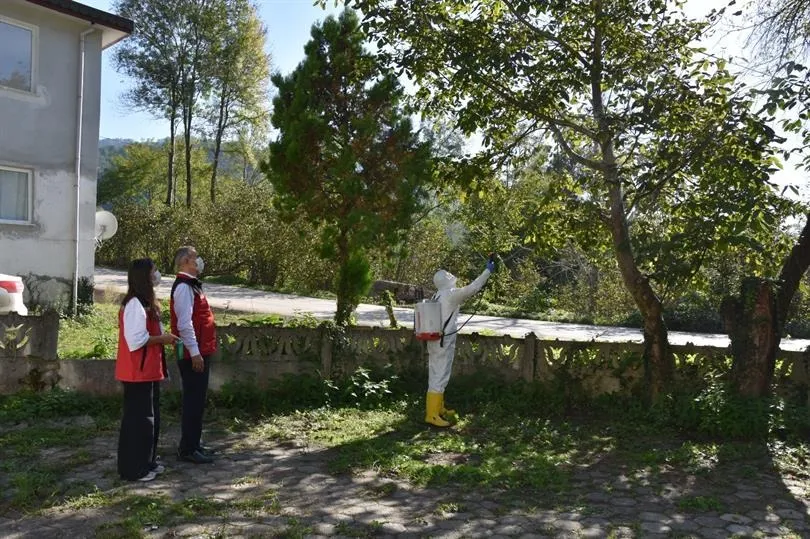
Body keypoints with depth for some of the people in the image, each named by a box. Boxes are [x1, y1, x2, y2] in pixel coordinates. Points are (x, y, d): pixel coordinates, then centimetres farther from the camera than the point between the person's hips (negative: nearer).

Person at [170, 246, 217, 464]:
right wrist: (194, 352, -23)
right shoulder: (184, 287, -15)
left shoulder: (191, 285, 17)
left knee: (196, 401, 16)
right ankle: (188, 449, 4)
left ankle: (193, 443, 26)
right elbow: (184, 323, -22)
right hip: (193, 355, -10)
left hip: (200, 352, 10)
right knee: (194, 401, -4)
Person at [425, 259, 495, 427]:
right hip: (443, 342, -9)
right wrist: (488, 271, -11)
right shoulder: (450, 294, -13)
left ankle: (439, 408, 29)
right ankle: (432, 414, -4)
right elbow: (471, 288, -18)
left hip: (436, 340, 9)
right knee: (439, 377, -7)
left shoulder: (437, 296, 12)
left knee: (437, 375, 17)